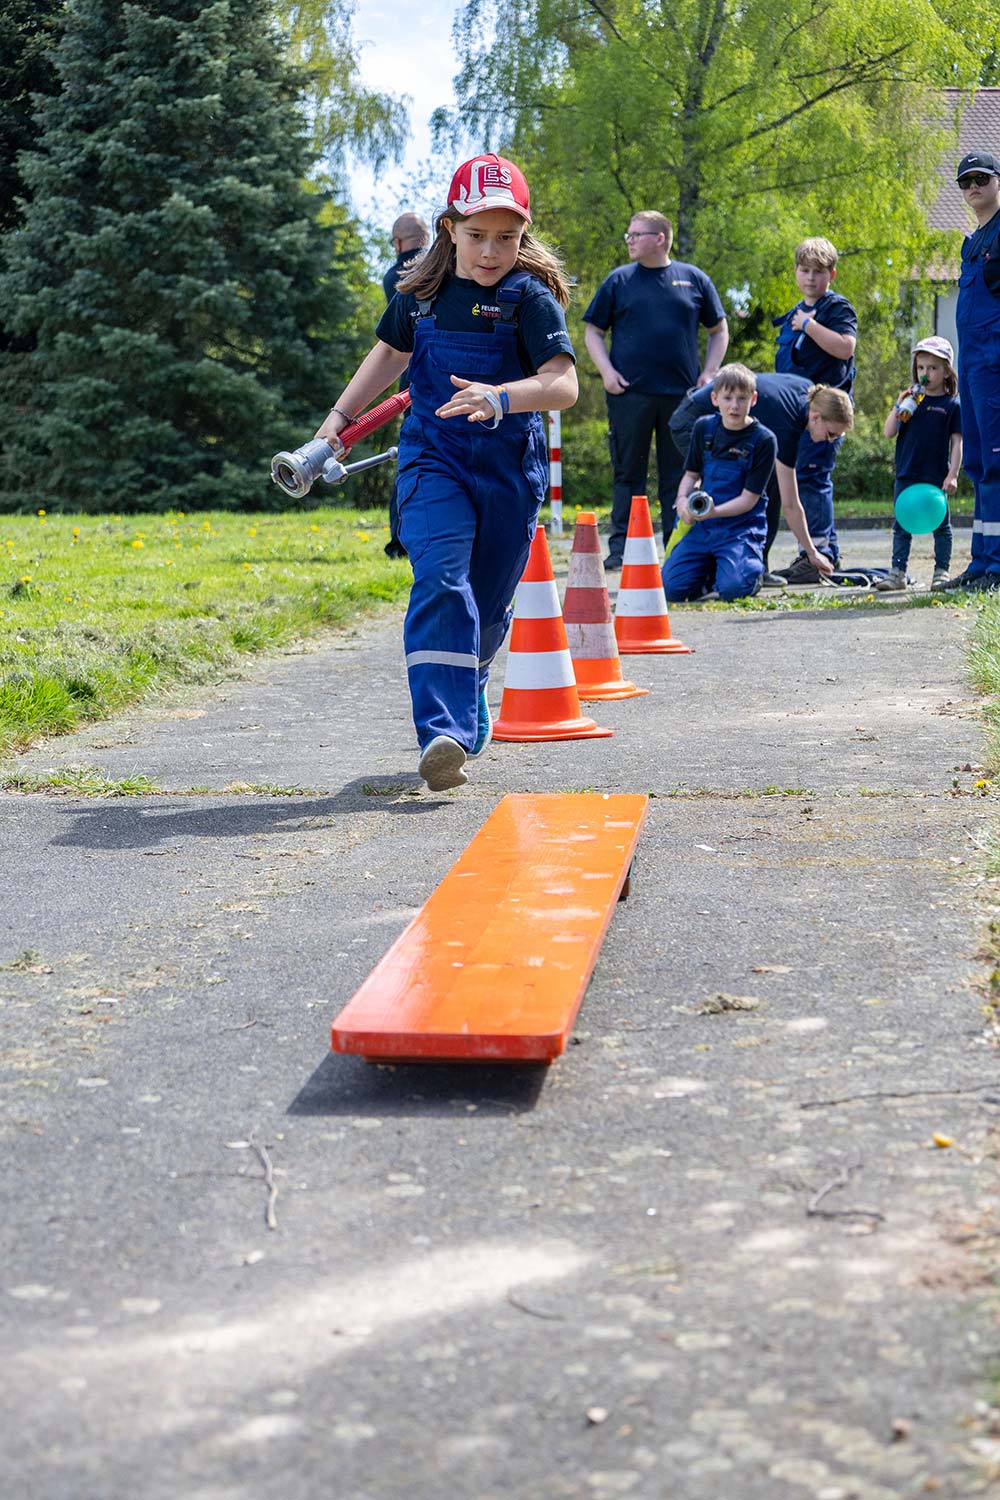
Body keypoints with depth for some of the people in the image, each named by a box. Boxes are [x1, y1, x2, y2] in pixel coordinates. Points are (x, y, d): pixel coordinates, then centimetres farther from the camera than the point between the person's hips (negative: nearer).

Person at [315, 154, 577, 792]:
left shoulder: (530, 296, -10)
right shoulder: (422, 292, 3)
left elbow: (564, 383, -22)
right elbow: (389, 353, 23)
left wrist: (500, 397, -38)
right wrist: (339, 416, 22)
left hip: (510, 465, -1)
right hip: (434, 457, 1)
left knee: (488, 603, 9)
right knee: (440, 578, -20)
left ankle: (466, 713, 36)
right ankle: (443, 733, -28)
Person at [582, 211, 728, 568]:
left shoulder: (694, 279, 8)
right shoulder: (618, 281, 7)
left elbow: (719, 329, 16)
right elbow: (593, 331, 10)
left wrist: (710, 372, 5)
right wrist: (606, 371, -5)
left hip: (682, 393, 1)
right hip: (630, 392, -1)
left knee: (679, 475, 5)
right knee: (628, 474, 1)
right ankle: (620, 546, 5)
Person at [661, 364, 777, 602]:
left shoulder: (764, 440, -9)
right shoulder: (703, 428, 5)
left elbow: (748, 499, -11)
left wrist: (714, 511, -27)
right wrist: (683, 500, -8)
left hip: (742, 526, -4)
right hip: (703, 525, 4)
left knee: (733, 589, -27)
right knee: (672, 587, -12)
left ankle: (754, 567, 9)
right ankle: (711, 568, 19)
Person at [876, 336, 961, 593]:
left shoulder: (951, 405, 0)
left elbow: (957, 443, -2)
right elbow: (889, 433, 5)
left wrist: (952, 475, -10)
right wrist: (898, 406, -8)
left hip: (936, 477, -3)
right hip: (906, 475, 3)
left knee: (940, 524, 6)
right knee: (901, 525, 5)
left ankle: (941, 572, 14)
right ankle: (897, 573, 10)